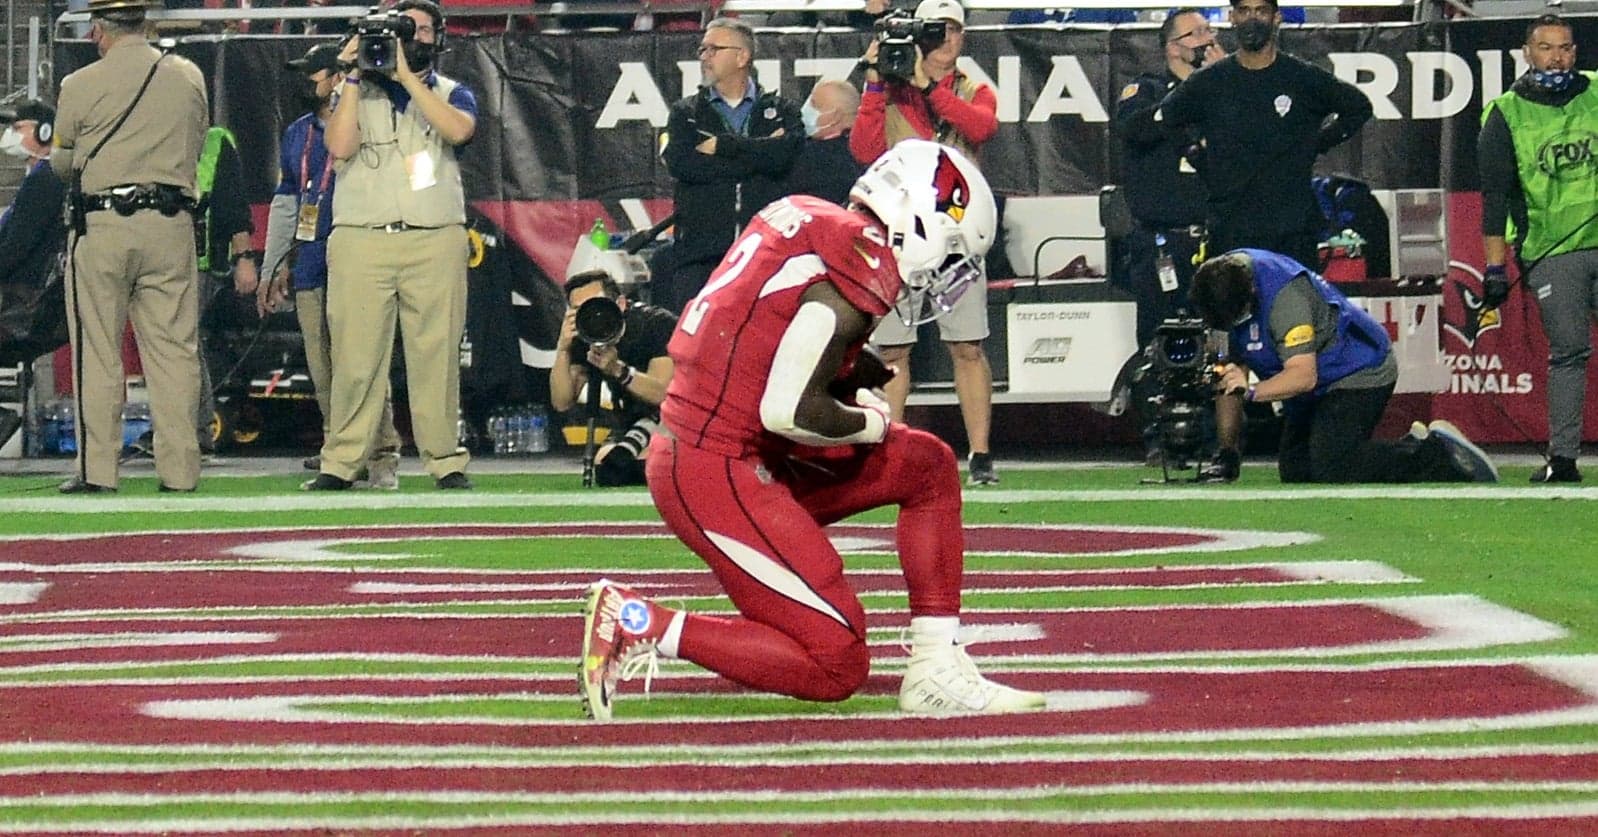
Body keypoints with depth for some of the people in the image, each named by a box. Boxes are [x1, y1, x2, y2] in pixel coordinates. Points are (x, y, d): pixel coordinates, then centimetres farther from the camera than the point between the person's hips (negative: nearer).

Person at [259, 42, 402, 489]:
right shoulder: (296, 134, 18)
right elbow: (285, 202, 22)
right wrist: (272, 270, 20)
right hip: (309, 264, 6)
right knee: (321, 369, 5)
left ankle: (382, 459, -9)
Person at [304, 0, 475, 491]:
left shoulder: (451, 94, 14)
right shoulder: (357, 94, 15)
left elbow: (459, 129, -10)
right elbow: (339, 146, -3)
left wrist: (408, 77, -9)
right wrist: (354, 78, -3)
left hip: (436, 243, 0)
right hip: (360, 242, 0)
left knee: (436, 354, -3)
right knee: (355, 356, -4)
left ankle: (444, 460, 1)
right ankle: (341, 463, -1)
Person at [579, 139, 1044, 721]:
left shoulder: (807, 218, 9)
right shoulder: (861, 265, -17)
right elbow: (788, 411, -23)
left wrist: (855, 390, 7)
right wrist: (874, 424, -5)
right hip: (717, 472, -10)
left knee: (929, 468, 14)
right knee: (836, 666, -4)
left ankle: (937, 672, 13)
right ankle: (640, 625, -6)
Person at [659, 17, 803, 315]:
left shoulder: (781, 110, 16)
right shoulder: (685, 113, 19)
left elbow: (787, 153, -7)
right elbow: (681, 163, -2)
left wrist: (720, 145, -3)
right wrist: (759, 156, -3)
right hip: (700, 254, 1)